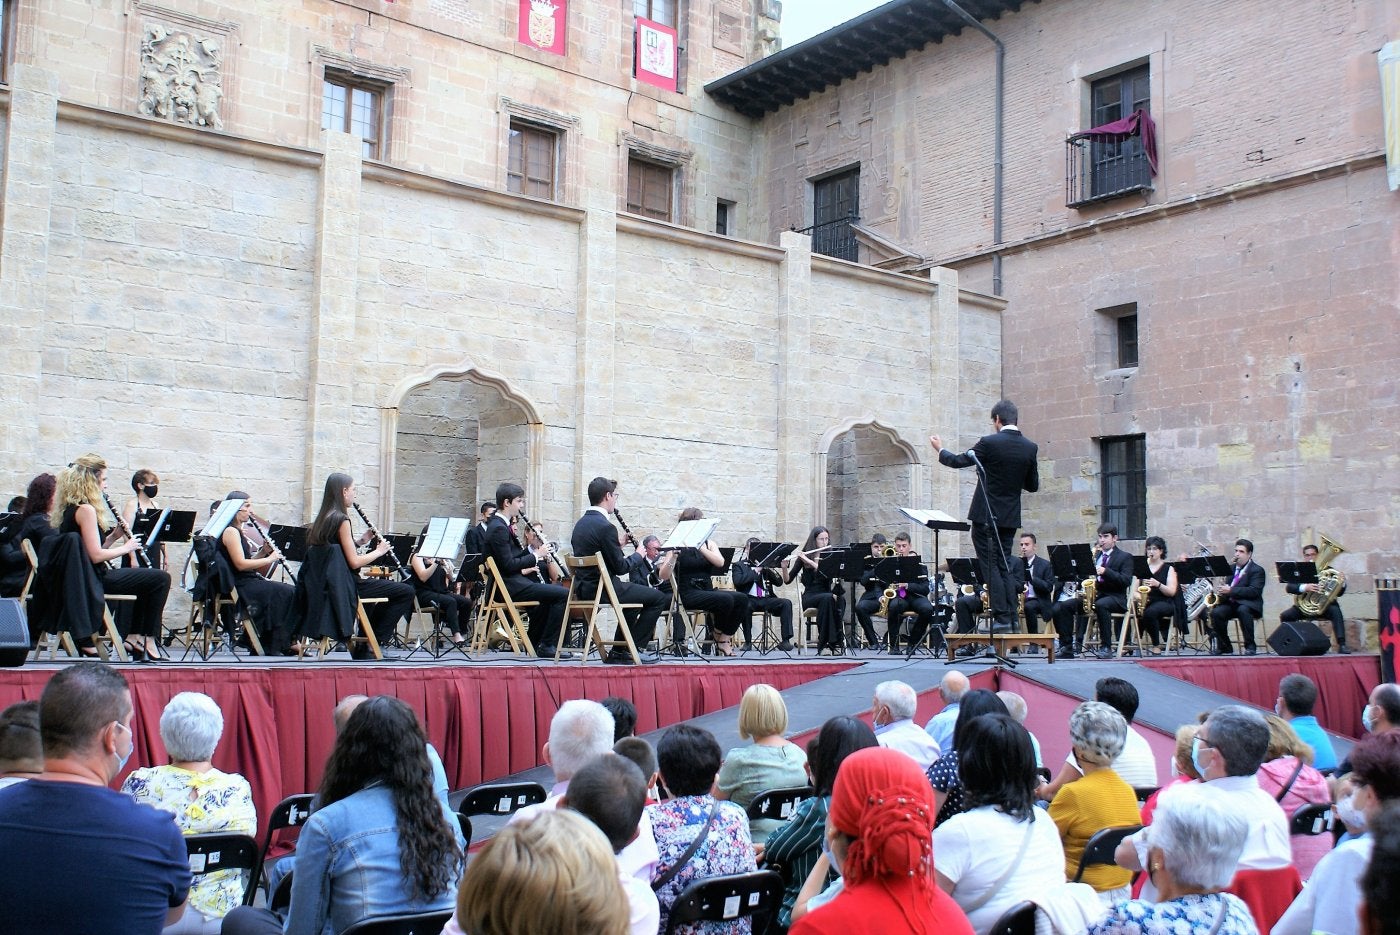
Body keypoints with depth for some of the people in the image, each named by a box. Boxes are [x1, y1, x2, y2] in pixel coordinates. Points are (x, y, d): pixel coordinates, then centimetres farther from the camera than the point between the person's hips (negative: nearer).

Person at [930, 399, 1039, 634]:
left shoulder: (989, 443, -14)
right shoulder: (1029, 447, 3)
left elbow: (959, 461, -3)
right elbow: (1033, 485, 10)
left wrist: (940, 450, 15)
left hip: (986, 516, -6)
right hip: (1010, 517, 6)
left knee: (990, 566, -2)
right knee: (1004, 566, 12)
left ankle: (1001, 618, -7)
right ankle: (1011, 619, 10)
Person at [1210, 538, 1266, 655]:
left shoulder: (1257, 570, -2)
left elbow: (1254, 591, -16)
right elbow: (1227, 586, 23)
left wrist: (1230, 591, -24)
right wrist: (1221, 590, -3)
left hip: (1248, 605, -5)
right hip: (1231, 603, 5)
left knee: (1243, 610, -39)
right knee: (1216, 612, -25)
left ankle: (1250, 646, -28)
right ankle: (1225, 646, -12)